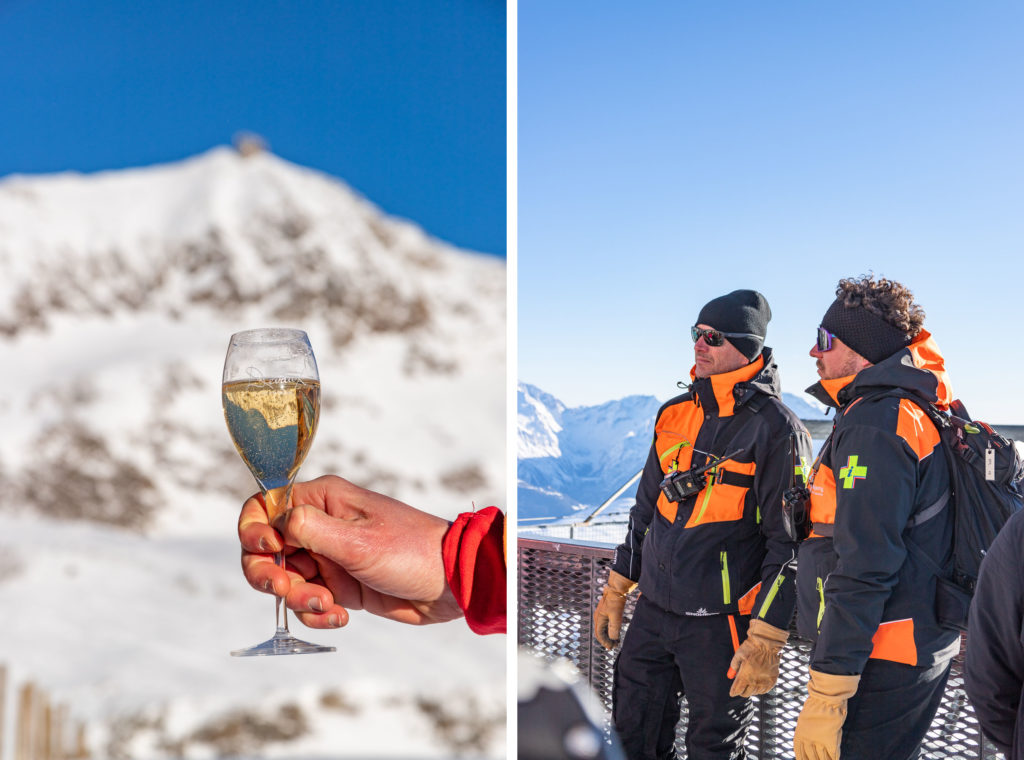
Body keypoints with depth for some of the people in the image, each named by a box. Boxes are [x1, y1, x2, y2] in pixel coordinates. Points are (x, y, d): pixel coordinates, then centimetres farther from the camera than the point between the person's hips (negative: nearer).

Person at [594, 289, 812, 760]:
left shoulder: (776, 429, -13)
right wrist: (615, 591, 17)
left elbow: (788, 543, -15)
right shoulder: (675, 414, 7)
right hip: (653, 610, 6)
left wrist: (765, 642, -17)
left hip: (721, 623, -6)